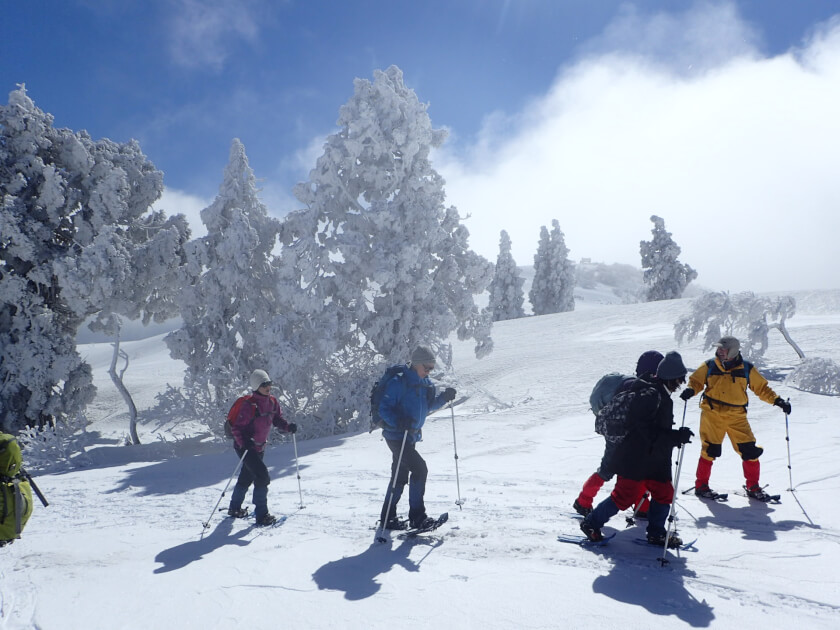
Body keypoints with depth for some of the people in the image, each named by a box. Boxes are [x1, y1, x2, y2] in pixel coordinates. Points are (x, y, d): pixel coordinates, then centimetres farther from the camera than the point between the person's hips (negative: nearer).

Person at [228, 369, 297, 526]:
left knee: (247, 477, 22)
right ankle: (261, 515, -8)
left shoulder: (272, 402, -1)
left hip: (259, 447, 8)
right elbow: (236, 427, -22)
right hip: (245, 447, -8)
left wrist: (288, 426, -9)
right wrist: (244, 442, -37)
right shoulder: (250, 406, -24)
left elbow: (278, 419, 10)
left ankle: (234, 508, 42)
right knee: (262, 477, -16)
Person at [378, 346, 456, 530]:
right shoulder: (399, 383, -18)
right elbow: (384, 407, -19)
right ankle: (417, 516, -8)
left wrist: (444, 397, 1)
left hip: (411, 436, 9)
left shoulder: (425, 384, 7)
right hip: (396, 436, -9)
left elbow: (428, 405, 18)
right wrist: (399, 421, -36)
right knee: (419, 468, -16)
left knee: (401, 475, 15)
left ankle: (388, 517, 28)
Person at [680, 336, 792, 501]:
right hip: (712, 415, -1)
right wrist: (691, 390, -15)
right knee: (710, 450, -5)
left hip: (737, 416, 2)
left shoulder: (747, 369, 4)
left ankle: (753, 486, 19)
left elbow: (762, 388, 11)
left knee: (749, 450, -1)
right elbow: (696, 381, 7)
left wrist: (777, 401, -2)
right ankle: (701, 485, 11)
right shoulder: (709, 366, 2)